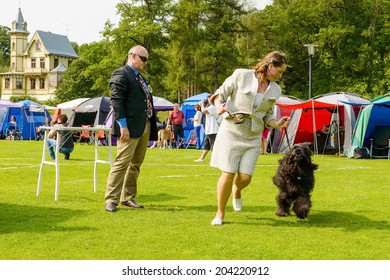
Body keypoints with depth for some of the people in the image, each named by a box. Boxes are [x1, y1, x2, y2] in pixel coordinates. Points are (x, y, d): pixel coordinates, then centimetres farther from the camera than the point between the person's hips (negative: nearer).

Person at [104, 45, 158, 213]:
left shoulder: (140, 77, 22)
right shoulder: (121, 74, -5)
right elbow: (116, 100, -14)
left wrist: (152, 127, 14)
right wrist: (123, 125, -21)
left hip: (145, 127, 9)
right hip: (130, 127, -9)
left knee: (136, 164, 12)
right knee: (122, 162, -10)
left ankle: (128, 197, 20)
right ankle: (111, 200, -6)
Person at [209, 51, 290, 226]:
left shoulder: (275, 90, 6)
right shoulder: (241, 76, -7)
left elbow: (267, 116, 14)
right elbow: (220, 94, -2)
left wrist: (277, 124, -6)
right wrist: (218, 105, -24)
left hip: (253, 137, 4)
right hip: (231, 132, -3)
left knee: (245, 177, -4)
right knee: (228, 174, -6)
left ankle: (236, 190, 35)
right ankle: (220, 214, 13)